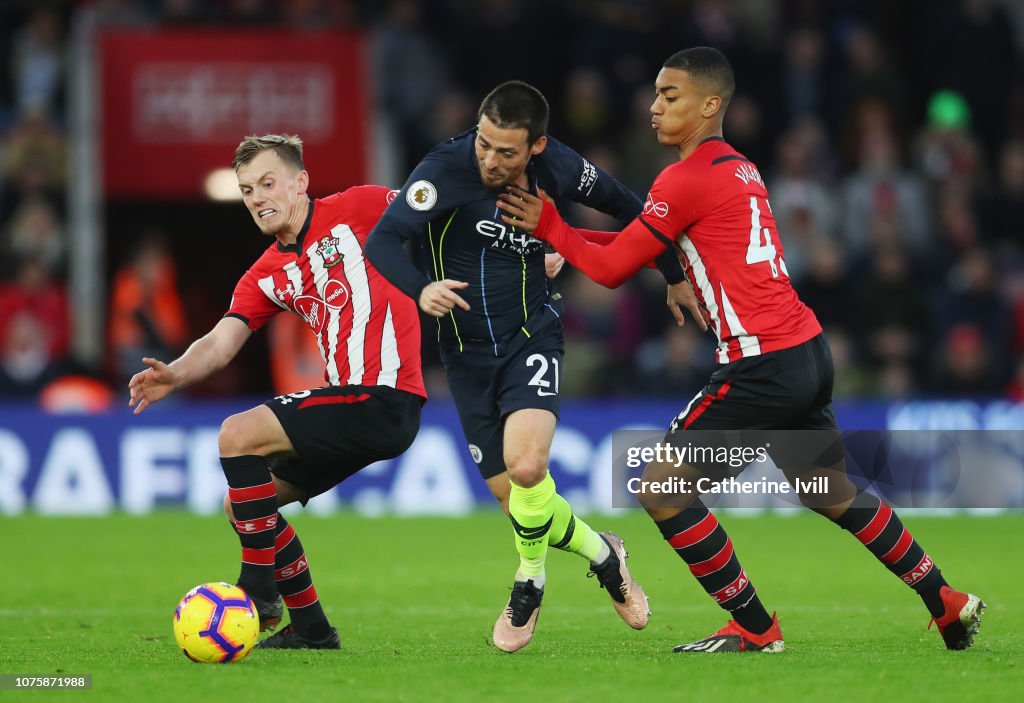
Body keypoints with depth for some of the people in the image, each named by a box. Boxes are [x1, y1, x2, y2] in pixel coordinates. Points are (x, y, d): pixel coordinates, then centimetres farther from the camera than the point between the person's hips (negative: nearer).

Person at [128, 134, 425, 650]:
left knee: (238, 434, -18)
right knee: (240, 503, 11)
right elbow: (221, 342, 2)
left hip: (384, 399, -8)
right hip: (350, 402, 9)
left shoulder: (355, 210, -3)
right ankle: (310, 628, 18)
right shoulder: (266, 276, 14)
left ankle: (258, 591, -10)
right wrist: (176, 373, -18)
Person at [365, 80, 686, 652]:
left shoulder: (559, 168, -10)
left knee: (526, 466, -26)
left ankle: (529, 584, 2)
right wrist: (421, 289, -47)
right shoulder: (447, 169, -19)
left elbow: (626, 206, 10)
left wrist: (675, 275, 15)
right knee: (514, 499, 2)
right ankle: (601, 553, 32)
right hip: (468, 352, 1)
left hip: (532, 333, -1)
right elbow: (382, 240, -28)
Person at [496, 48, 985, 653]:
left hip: (762, 367, -9)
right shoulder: (741, 169, 15)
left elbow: (611, 268, -7)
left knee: (663, 487, -3)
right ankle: (948, 603, 31)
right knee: (836, 497, 24)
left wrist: (548, 226, 2)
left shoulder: (685, 180, -11)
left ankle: (755, 629, 0)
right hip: (811, 352, 9)